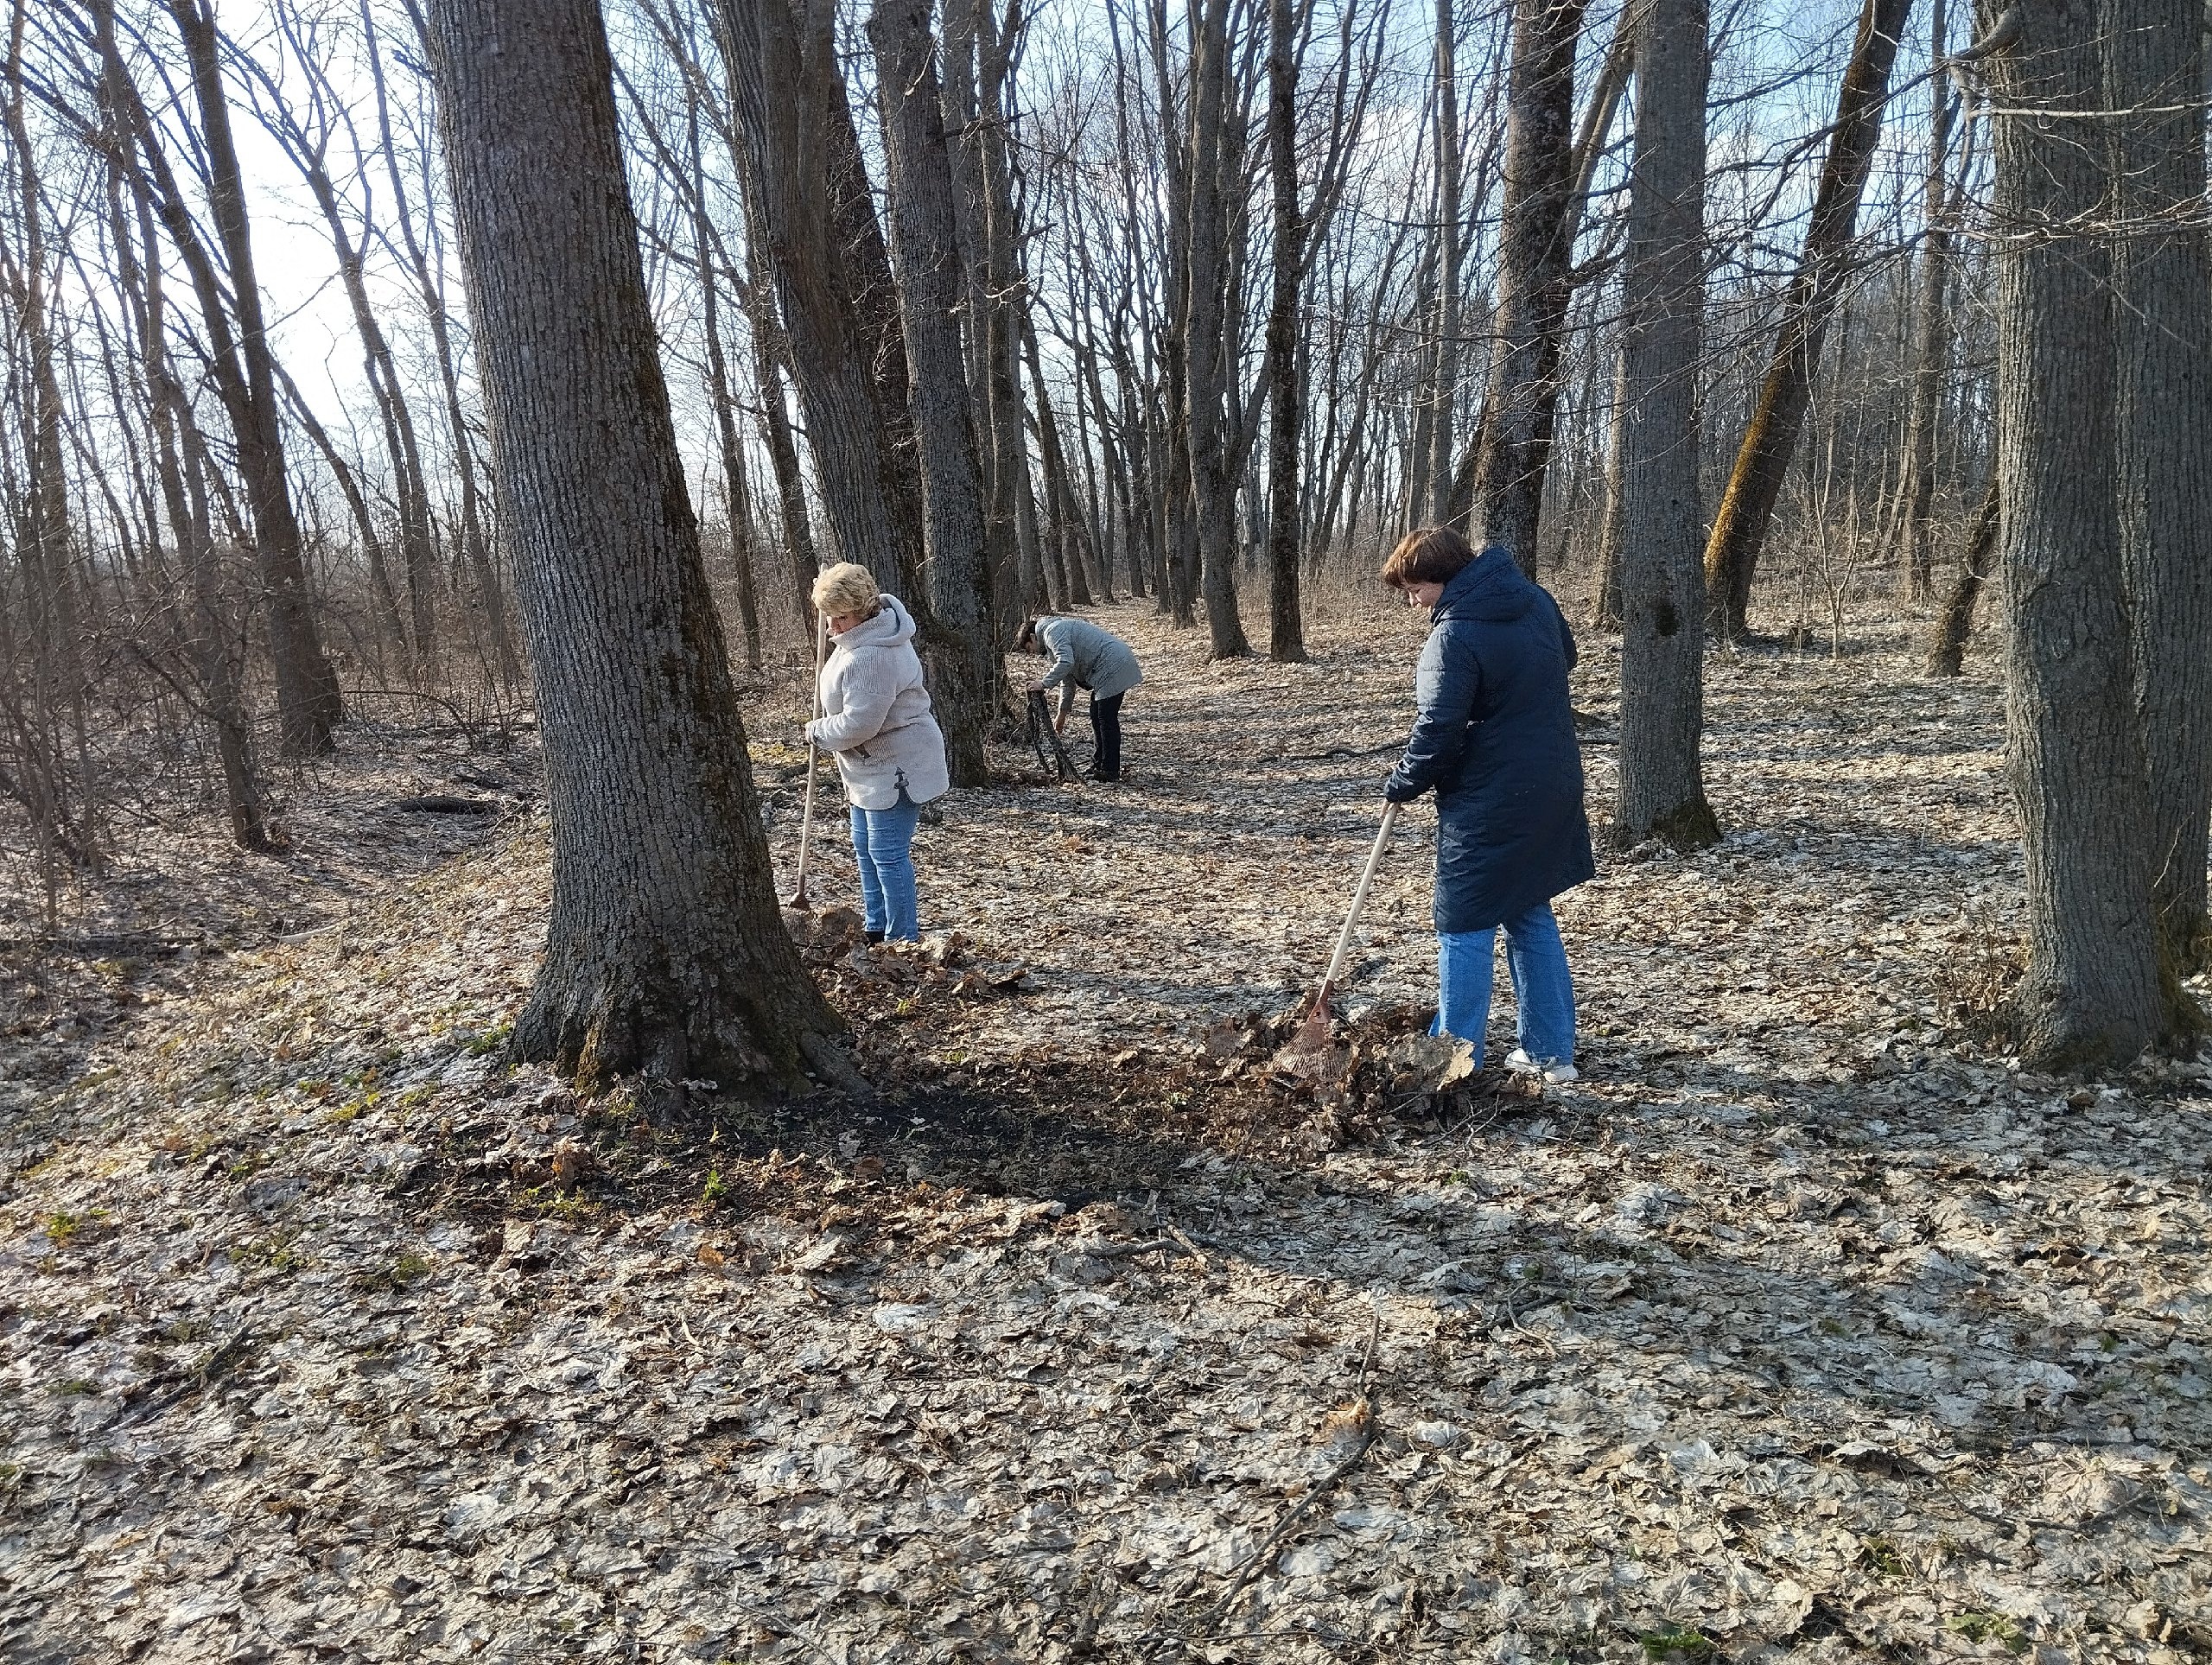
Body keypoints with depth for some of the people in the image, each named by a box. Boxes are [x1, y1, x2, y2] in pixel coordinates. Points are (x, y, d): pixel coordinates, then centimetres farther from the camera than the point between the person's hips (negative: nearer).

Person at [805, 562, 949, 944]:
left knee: (887, 854, -5)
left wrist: (818, 731, -12)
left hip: (894, 768, -12)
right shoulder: (875, 625, 3)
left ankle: (903, 939, 6)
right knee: (865, 846, 20)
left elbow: (857, 725, -30)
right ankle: (875, 927, 33)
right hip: (874, 766, 12)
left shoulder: (870, 658, -30)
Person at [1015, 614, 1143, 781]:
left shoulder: (1052, 631, -8)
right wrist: (1062, 714, 32)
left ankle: (1110, 772, -5)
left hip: (1113, 665, -11)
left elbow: (1066, 662, -26)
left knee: (1106, 719, -8)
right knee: (1097, 715, 16)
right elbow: (1068, 682, 30)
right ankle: (1098, 766, 23)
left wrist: (1044, 683, -17)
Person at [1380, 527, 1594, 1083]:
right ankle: (1551, 1052, 25)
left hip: (1487, 805, -8)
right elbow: (1565, 657, 24)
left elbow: (1438, 732, -20)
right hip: (1553, 789, 9)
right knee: (1531, 915, 18)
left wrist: (1402, 784, -4)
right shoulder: (1534, 598, 6)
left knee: (1465, 929, 3)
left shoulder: (1454, 635, -20)